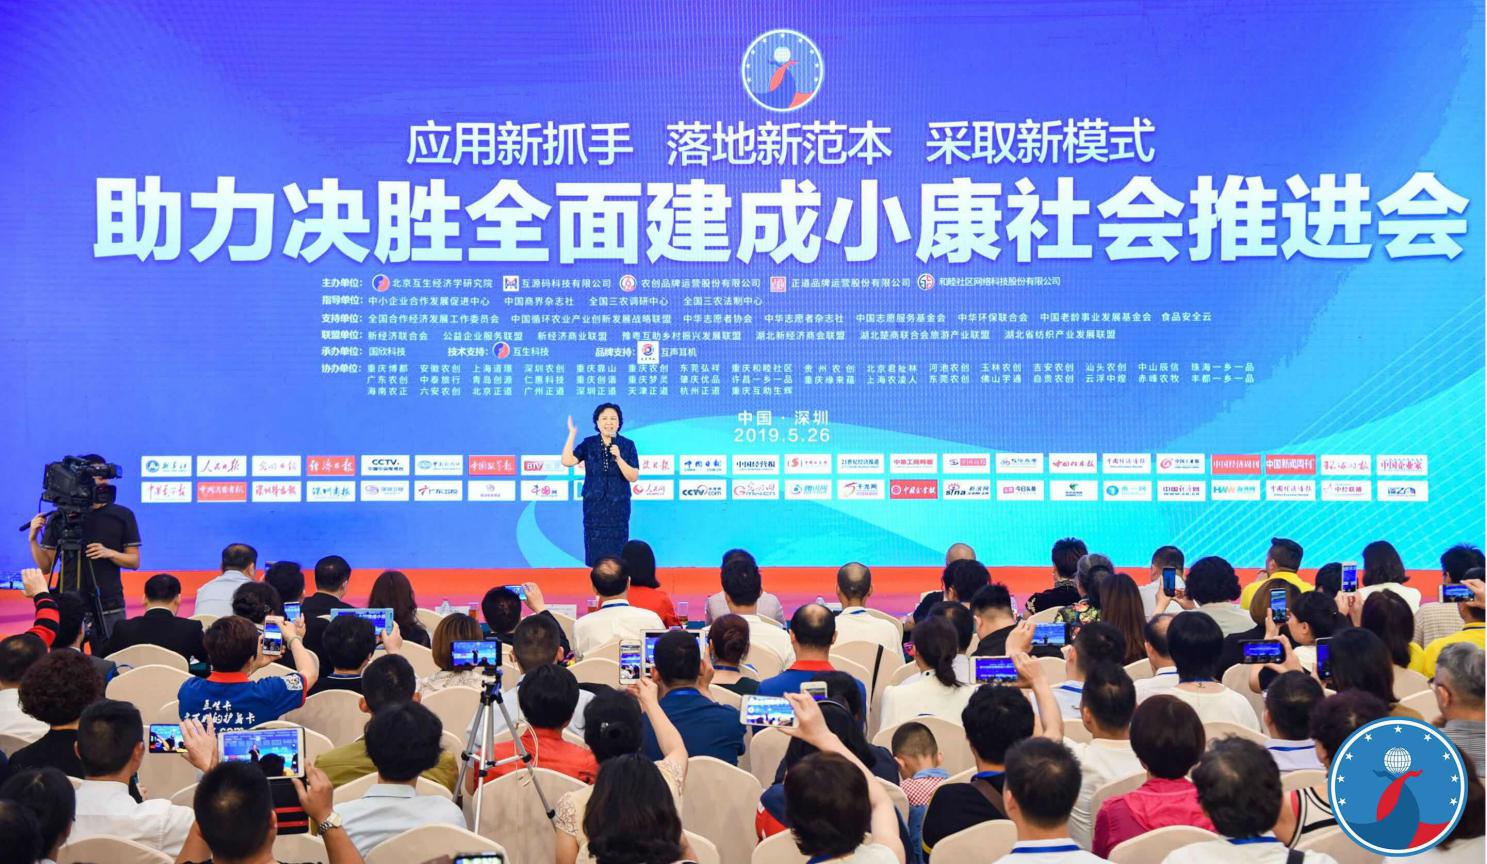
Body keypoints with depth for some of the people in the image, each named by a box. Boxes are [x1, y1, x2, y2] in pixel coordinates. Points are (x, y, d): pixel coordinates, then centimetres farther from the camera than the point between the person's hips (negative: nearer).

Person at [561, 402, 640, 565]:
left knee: (616, 554, -1)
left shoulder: (627, 445, -2)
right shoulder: (589, 444, 2)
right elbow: (567, 461, -11)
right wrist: (572, 433, -14)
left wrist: (618, 458, -22)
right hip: (594, 506, 1)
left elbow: (634, 477, -8)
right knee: (595, 554, 1)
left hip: (618, 506, -1)